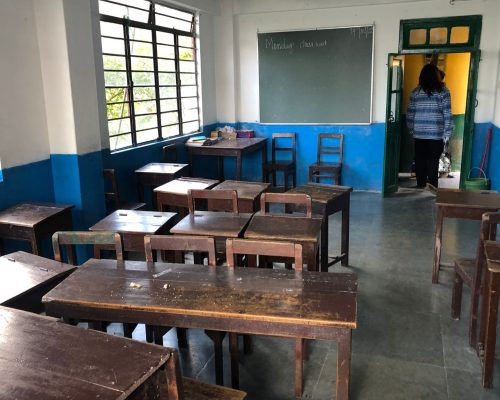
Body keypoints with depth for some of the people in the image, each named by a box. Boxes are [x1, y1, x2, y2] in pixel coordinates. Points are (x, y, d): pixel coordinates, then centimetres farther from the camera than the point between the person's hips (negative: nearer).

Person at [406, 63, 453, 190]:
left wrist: (412, 131, 15)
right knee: (433, 160, 2)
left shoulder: (416, 91, 5)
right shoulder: (442, 91, -2)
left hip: (419, 134, 2)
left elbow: (410, 114, 6)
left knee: (420, 160, 8)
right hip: (436, 134, -2)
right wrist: (447, 134, -3)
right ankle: (431, 184, -8)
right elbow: (447, 114, -6)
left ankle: (421, 185, 14)